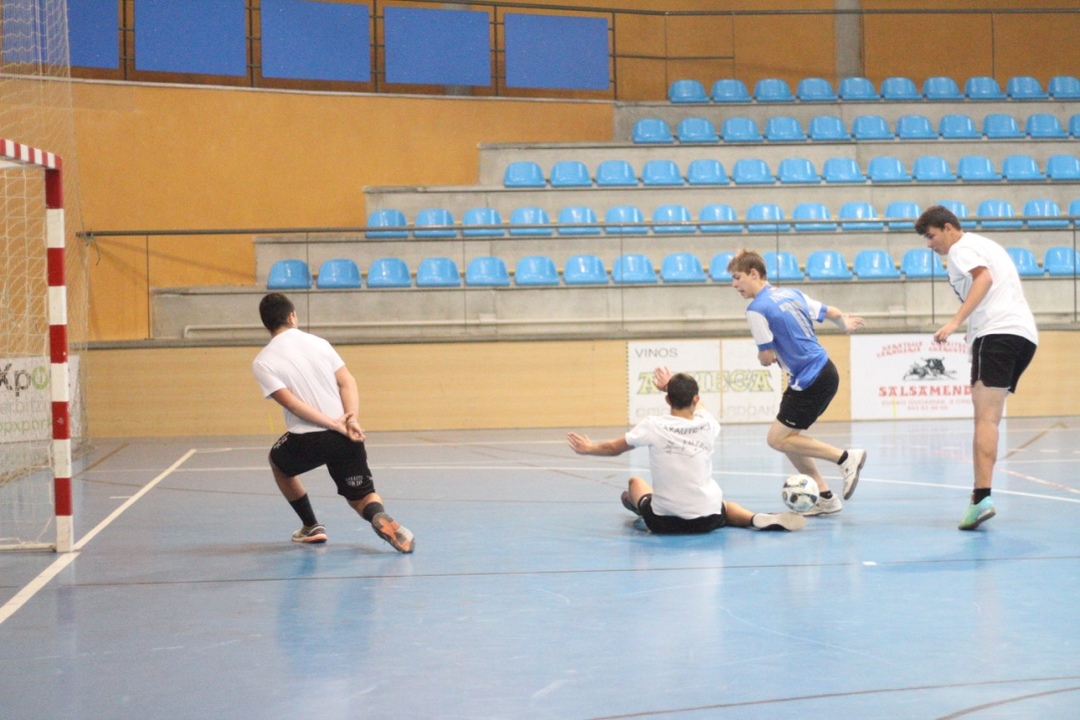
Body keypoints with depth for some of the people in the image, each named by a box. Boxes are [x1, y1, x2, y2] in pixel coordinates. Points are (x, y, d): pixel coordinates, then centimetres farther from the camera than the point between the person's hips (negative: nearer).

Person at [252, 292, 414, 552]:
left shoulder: (262, 362, -1)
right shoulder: (318, 343, 10)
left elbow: (292, 402, -12)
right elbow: (348, 382, -1)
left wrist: (334, 424, -13)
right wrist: (351, 419, -11)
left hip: (307, 440, -2)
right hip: (346, 437, 2)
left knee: (279, 463, 32)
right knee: (361, 496, 16)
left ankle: (311, 527, 32)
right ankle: (379, 515, -21)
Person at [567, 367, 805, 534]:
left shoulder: (653, 426, -11)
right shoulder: (708, 425, -5)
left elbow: (614, 448, 6)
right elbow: (694, 405, 22)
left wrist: (589, 449, 26)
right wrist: (672, 385, 35)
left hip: (663, 522, -1)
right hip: (707, 521, 1)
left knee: (635, 482, 28)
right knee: (724, 506, 37)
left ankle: (638, 505, 58)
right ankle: (759, 519, 10)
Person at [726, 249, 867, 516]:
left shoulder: (757, 308, -12)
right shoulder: (791, 293, 11)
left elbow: (767, 358, -11)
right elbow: (832, 313, 17)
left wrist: (763, 355, 11)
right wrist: (846, 324, 37)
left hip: (810, 381, -9)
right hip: (824, 371, 9)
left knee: (778, 439, -4)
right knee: (788, 438, 14)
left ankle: (846, 457, -5)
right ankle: (825, 498, 14)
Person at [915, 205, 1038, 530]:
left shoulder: (961, 248, 3)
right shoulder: (985, 245, 31)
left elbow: (984, 277, -16)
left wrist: (956, 321, -24)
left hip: (997, 331, -9)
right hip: (1025, 333, 9)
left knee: (985, 417, -16)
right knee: (989, 418, 9)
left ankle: (983, 497, -27)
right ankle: (981, 495, 4)